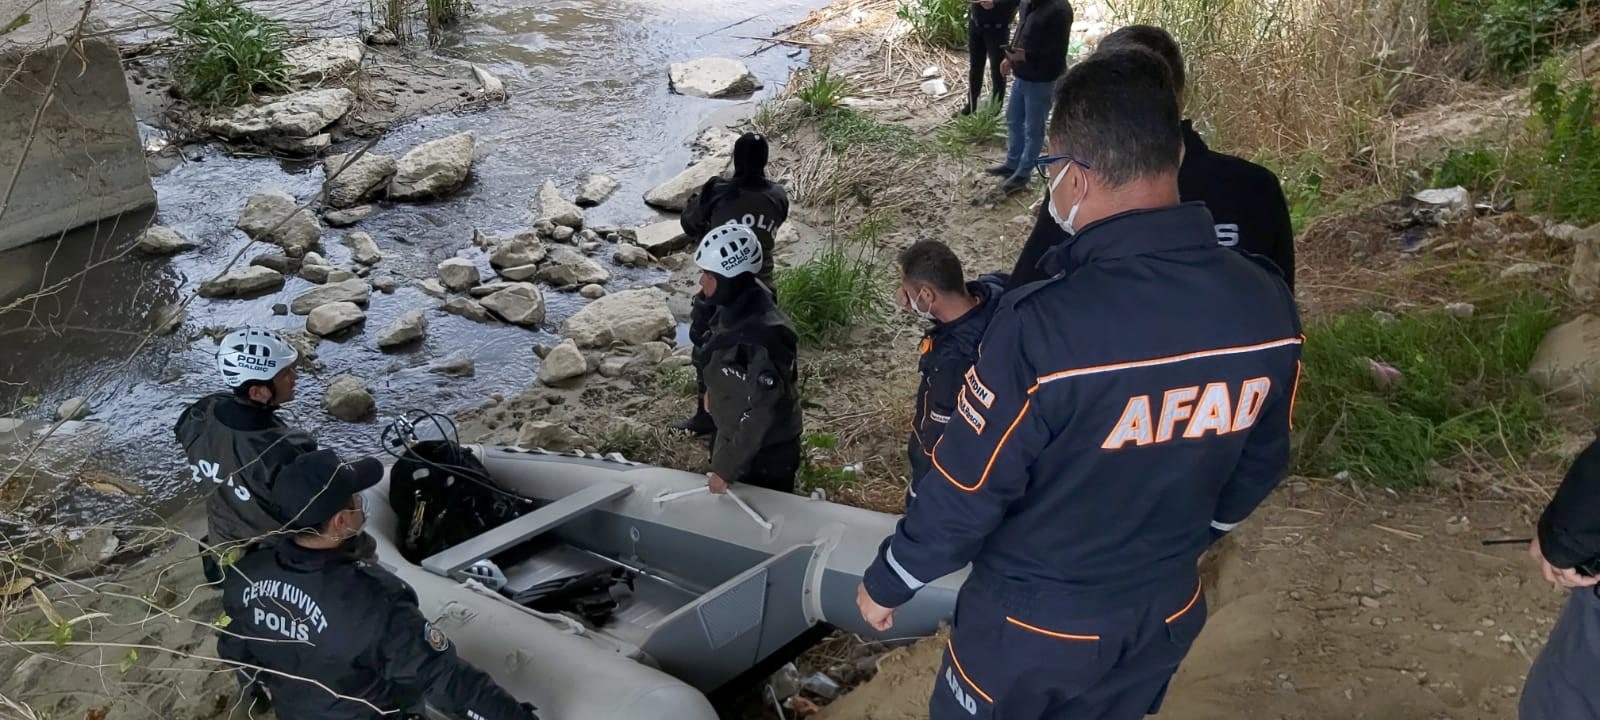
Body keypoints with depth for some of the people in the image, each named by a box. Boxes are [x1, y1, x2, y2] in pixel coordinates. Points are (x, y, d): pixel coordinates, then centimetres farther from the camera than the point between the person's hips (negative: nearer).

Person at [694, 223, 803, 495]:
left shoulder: (758, 337, -34)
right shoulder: (737, 307, -8)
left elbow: (759, 412, -30)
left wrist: (725, 468, -24)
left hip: (762, 458, -8)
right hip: (736, 437, 9)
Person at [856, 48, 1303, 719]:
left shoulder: (1043, 325, -33)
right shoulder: (1266, 305, -14)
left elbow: (966, 491, -22)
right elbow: (1259, 465, 2)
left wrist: (887, 582, -3)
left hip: (1033, 620, -4)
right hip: (1167, 613, 5)